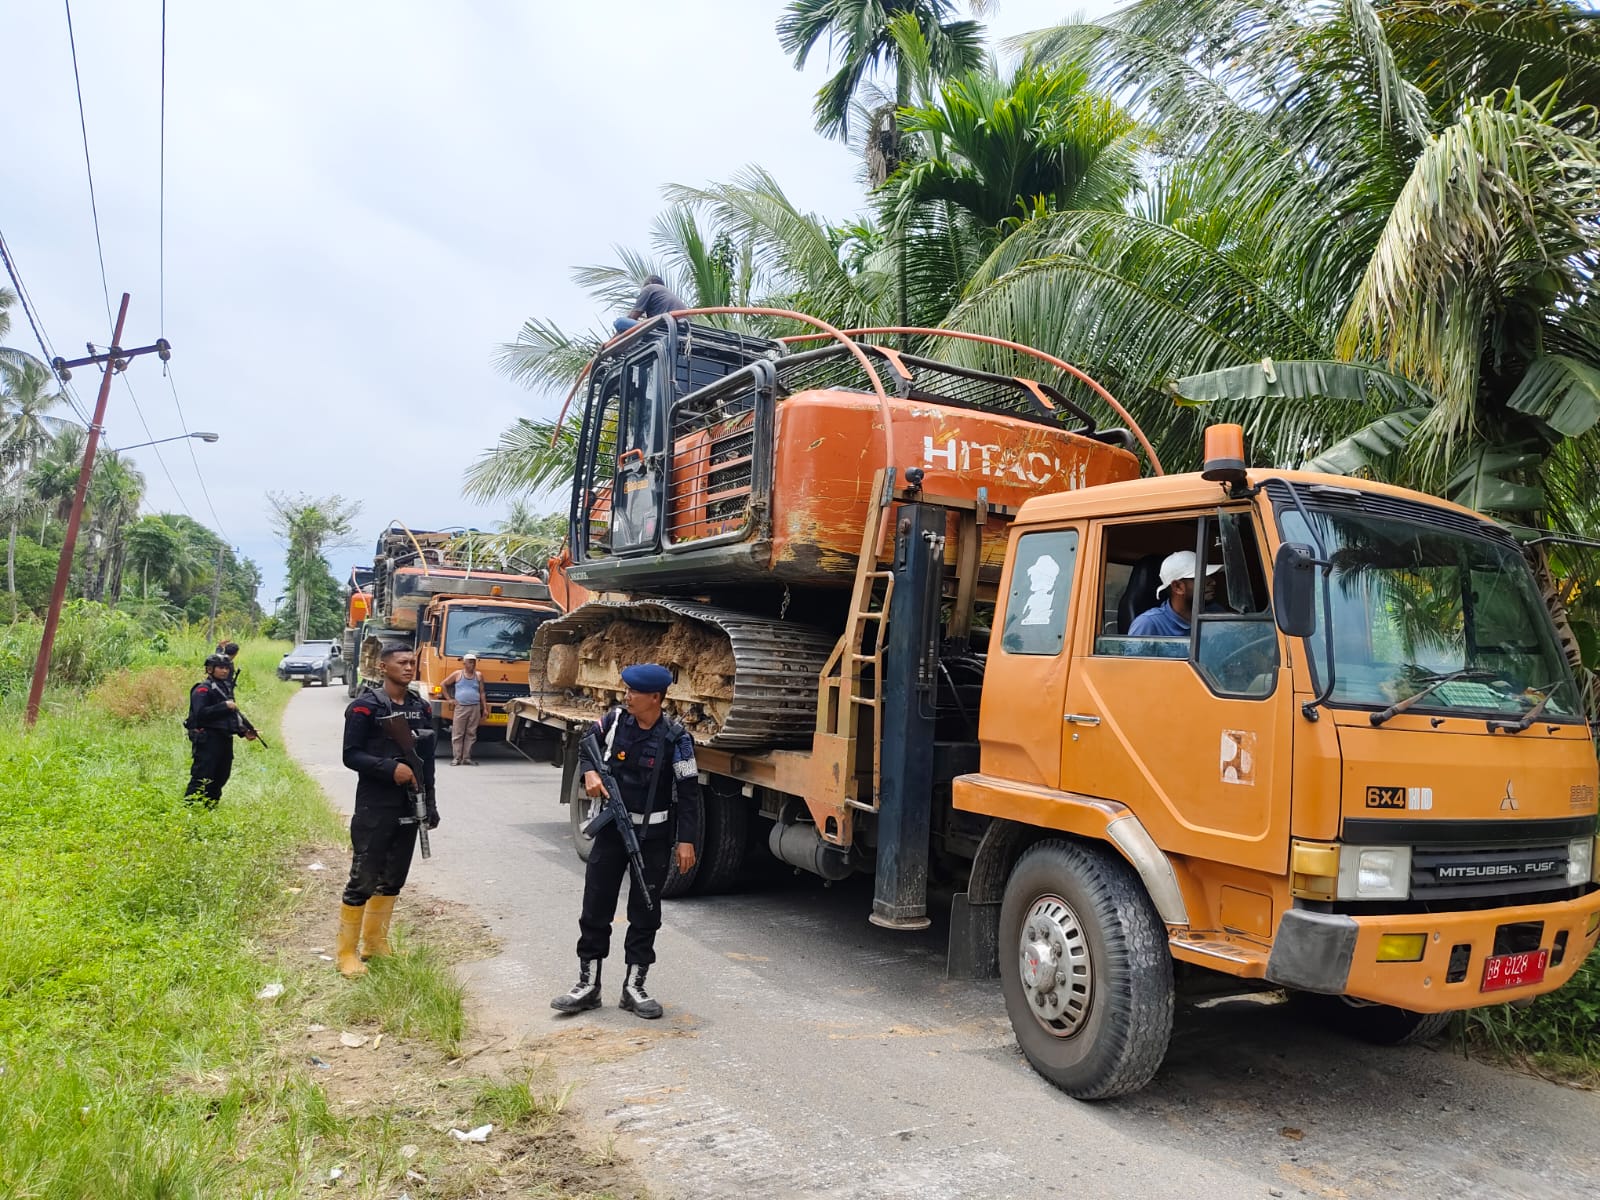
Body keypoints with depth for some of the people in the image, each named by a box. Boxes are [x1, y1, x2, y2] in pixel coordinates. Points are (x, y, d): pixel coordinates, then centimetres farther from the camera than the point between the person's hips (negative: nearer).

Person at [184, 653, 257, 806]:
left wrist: (244, 732, 15)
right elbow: (200, 713, -22)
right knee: (201, 778, -10)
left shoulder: (226, 687, 18)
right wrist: (224, 706, -22)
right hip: (208, 740, -9)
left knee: (221, 777, 13)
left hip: (225, 739, 9)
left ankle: (209, 808, 23)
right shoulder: (203, 690, -8)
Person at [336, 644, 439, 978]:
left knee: (393, 879, 13)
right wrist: (390, 768, -25)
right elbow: (351, 755, -12)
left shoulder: (421, 707, 9)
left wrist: (431, 805, 12)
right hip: (374, 807, -6)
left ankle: (375, 943, 27)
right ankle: (347, 952, 9)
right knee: (363, 880, -3)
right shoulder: (365, 707, -9)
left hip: (410, 807, 6)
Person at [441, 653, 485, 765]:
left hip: (475, 708, 2)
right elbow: (443, 684, 11)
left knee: (471, 734, 3)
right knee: (457, 734, -3)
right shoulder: (457, 674, 4)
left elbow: (482, 693, 13)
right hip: (461, 707, -2)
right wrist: (449, 698, 4)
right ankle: (456, 758, 1)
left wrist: (484, 709, 8)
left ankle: (467, 758, 8)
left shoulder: (479, 676, 11)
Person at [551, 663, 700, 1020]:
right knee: (596, 906, 6)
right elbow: (587, 748, 13)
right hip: (612, 827, 3)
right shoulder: (615, 720, -4)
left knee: (645, 912, 7)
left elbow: (689, 792, -10)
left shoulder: (674, 738, -14)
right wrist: (590, 773, -9)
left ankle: (634, 986, 20)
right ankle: (588, 984, 18)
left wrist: (686, 840, -13)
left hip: (653, 836, -3)